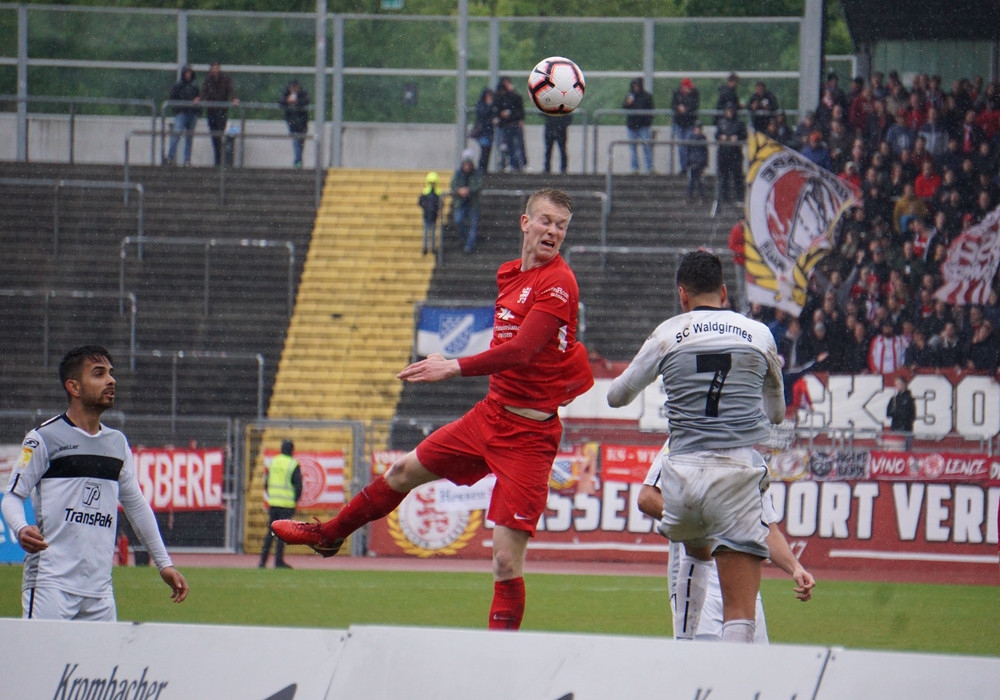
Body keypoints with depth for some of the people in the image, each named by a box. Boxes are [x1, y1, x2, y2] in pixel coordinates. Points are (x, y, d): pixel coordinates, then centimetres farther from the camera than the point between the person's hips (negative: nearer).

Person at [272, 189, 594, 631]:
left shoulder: (558, 283, -17)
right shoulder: (509, 275, 9)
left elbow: (521, 351, -28)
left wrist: (455, 368, -32)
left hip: (529, 435, -8)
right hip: (490, 414, 9)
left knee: (506, 559, -13)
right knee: (405, 471, 25)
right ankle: (328, 536, 49)